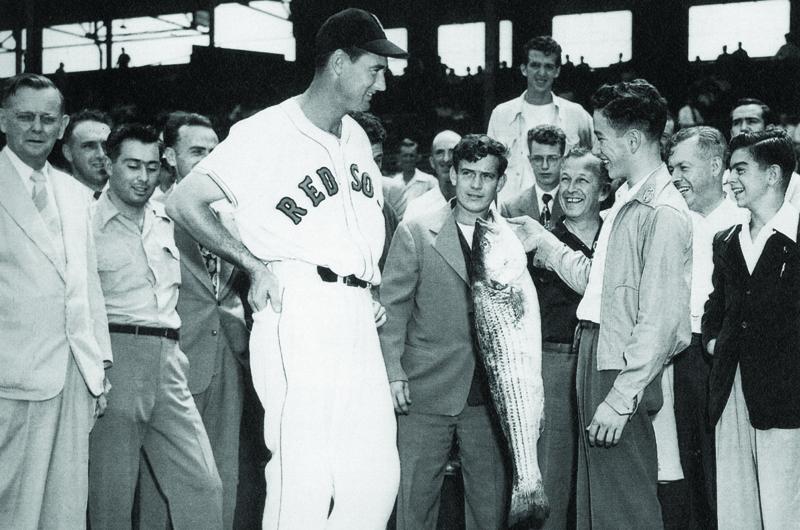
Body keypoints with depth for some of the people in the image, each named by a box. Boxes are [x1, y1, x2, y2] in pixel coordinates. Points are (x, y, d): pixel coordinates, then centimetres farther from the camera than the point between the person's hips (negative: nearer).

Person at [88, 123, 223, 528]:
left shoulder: (166, 221, 17)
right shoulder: (87, 223, -1)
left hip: (168, 362, 6)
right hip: (115, 357, -5)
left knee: (204, 486, 1)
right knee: (111, 493, 0)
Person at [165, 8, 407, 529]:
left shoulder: (356, 138, 19)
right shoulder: (266, 133, -5)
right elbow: (184, 202, -7)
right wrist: (255, 266, -11)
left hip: (357, 321, 7)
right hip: (299, 314, -7)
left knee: (377, 478, 2)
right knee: (304, 480, -11)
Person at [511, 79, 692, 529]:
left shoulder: (664, 213, -18)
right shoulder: (628, 200, 13)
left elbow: (659, 321, -21)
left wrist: (620, 398, -22)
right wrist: (544, 241, 22)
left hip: (624, 372, -10)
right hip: (596, 352, 10)